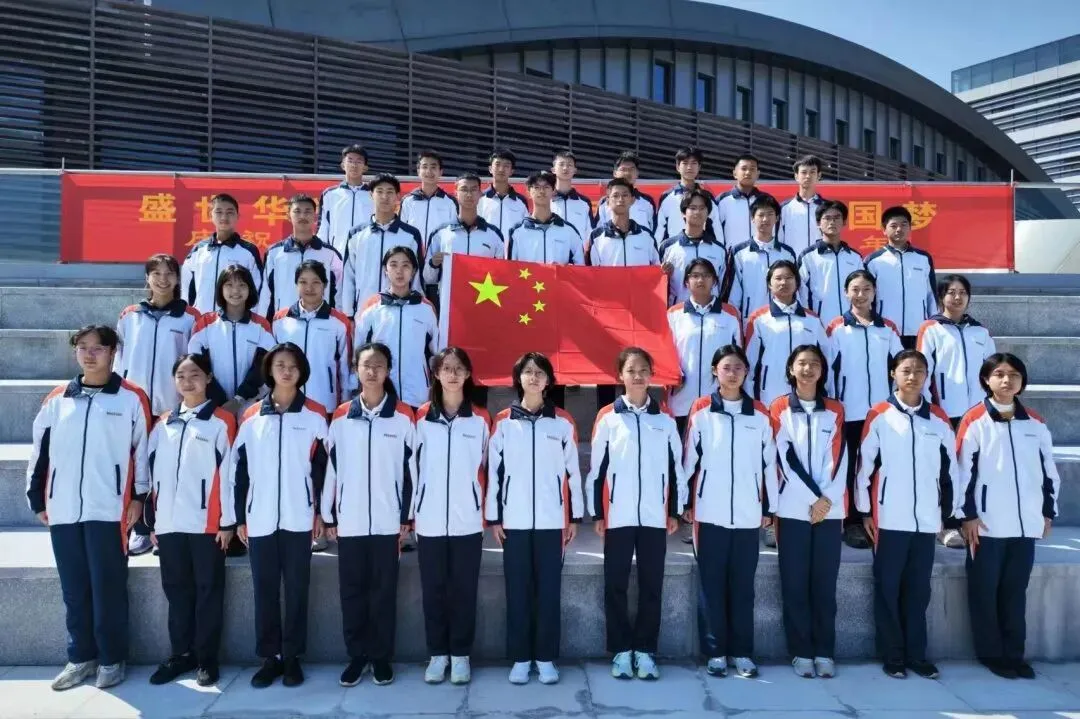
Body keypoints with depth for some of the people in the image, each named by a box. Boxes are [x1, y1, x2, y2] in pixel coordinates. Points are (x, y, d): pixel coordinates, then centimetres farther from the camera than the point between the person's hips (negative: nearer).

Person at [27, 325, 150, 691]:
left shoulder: (132, 398, 0)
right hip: (63, 510, 4)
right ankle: (80, 657, 24)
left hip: (109, 509, -4)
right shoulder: (57, 399, 11)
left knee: (108, 588, 2)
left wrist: (139, 496, -3)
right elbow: (39, 451, 14)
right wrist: (37, 498, 11)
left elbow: (143, 449, 0)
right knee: (74, 590, 11)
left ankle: (111, 659, 14)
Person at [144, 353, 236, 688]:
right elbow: (153, 473, 14)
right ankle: (181, 653, 23)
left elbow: (228, 472, -5)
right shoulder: (164, 424, 14)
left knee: (208, 591, 3)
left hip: (207, 523, -5)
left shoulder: (222, 421, -2)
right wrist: (152, 519, 10)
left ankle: (206, 658, 12)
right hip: (169, 523, 5)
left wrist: (227, 521, -8)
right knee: (176, 590, 12)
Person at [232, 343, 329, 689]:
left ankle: (292, 656, 16)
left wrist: (322, 512, -2)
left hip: (298, 518, -2)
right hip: (260, 519, 2)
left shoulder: (315, 415, 2)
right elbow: (240, 469, 7)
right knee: (264, 591, 8)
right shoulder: (251, 417, 7)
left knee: (296, 589, 6)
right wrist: (240, 517, 4)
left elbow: (323, 467, 2)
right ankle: (269, 656, 18)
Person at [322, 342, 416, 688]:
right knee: (352, 590, 8)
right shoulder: (341, 417, 4)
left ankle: (381, 656, 18)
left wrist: (407, 515, 0)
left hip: (387, 521, -1)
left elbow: (410, 468, 1)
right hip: (349, 521, 2)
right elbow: (331, 468, 6)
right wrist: (328, 515, 5)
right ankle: (357, 655, 20)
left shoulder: (403, 417, 0)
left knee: (384, 590, 6)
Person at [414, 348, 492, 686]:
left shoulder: (481, 419, 4)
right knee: (433, 589, 7)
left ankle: (460, 655, 18)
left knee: (463, 589, 5)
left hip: (467, 520, 0)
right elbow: (413, 466, 5)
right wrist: (409, 513, 2)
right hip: (429, 520, 0)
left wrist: (489, 512, 6)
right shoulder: (421, 417, 3)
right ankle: (437, 654, 20)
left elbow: (486, 468, 9)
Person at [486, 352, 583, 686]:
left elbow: (573, 470, 6)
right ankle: (520, 658, 15)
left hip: (551, 520, 0)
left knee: (549, 589, 4)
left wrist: (575, 516, 4)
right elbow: (493, 470, 4)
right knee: (518, 590, 5)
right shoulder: (503, 421, 4)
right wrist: (493, 517, 1)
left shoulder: (563, 422, 4)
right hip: (514, 521, 0)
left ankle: (546, 657, 15)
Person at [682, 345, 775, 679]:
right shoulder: (700, 411, 0)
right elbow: (689, 459, 2)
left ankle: (743, 652, 17)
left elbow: (769, 463, 8)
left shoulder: (760, 414, 6)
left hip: (748, 514, 1)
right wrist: (686, 504, 1)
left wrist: (768, 507, 7)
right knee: (712, 585, 5)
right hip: (710, 514, -1)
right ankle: (715, 651, 14)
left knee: (743, 586, 8)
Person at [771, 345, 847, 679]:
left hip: (830, 509, 2)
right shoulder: (779, 409, 3)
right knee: (795, 583, 1)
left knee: (824, 583, 4)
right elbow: (786, 459, -4)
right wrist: (812, 499, -9)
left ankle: (824, 652, 13)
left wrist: (827, 499, -10)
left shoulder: (835, 410, 10)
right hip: (793, 509, -1)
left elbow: (839, 460, 2)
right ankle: (801, 652, 9)